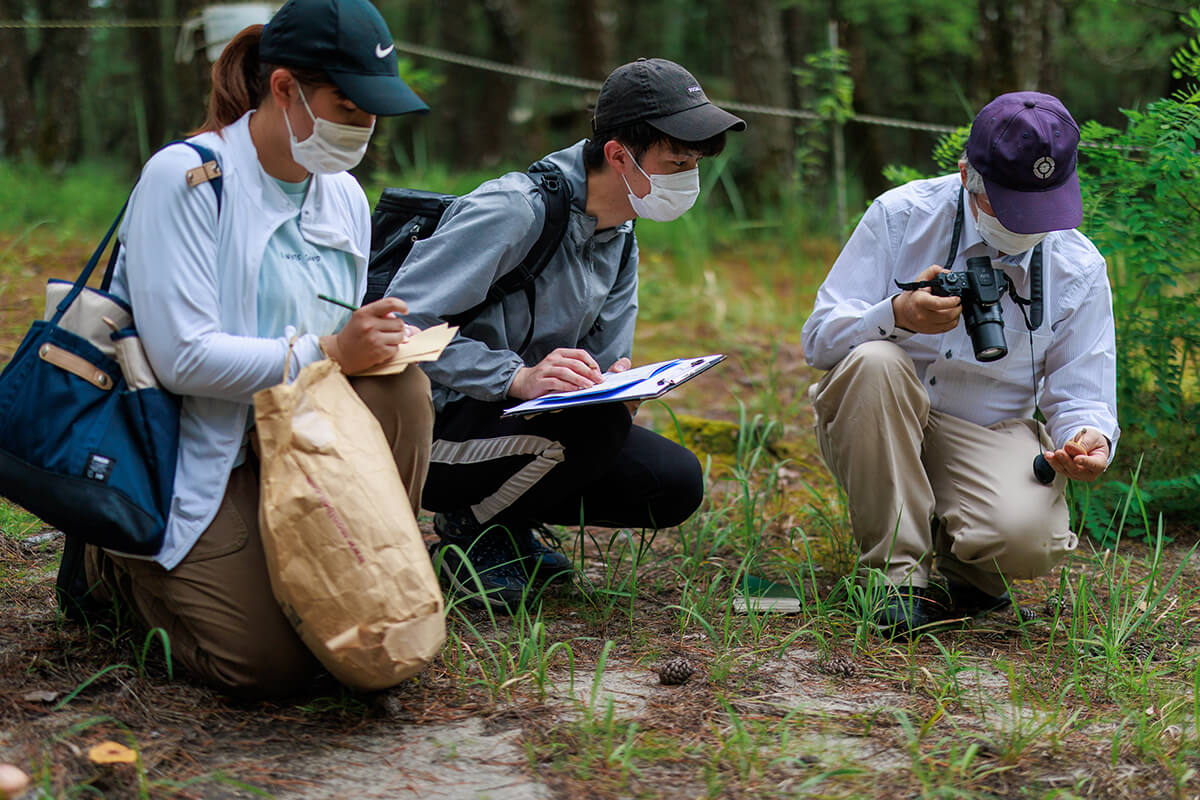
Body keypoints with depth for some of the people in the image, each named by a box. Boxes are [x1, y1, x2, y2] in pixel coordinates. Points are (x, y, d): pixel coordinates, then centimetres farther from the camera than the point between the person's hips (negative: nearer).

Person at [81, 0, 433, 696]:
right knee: (274, 663, -18)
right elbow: (184, 358, -24)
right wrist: (327, 352, -27)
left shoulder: (344, 195, 8)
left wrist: (379, 343, -8)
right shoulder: (184, 177, -16)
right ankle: (120, 560, 10)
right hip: (196, 454, -6)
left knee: (399, 386, -24)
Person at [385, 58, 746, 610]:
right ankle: (471, 531, -8)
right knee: (598, 420, -33)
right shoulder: (512, 210, -21)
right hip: (433, 431, -8)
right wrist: (518, 377, -37)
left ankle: (510, 523, 10)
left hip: (524, 419, 8)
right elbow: (402, 325, -27)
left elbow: (602, 365, 11)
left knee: (676, 483, -8)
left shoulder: (619, 244, 8)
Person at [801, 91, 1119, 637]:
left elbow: (1080, 394, 0)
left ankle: (955, 570, 7)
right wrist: (898, 316, -32)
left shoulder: (1079, 269, -3)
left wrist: (1091, 436, -25)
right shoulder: (901, 216, -9)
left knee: (1026, 539, -33)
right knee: (874, 361, -35)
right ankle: (900, 570, -22)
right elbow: (819, 340, -11)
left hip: (989, 436, 0)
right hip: (880, 428, 0)